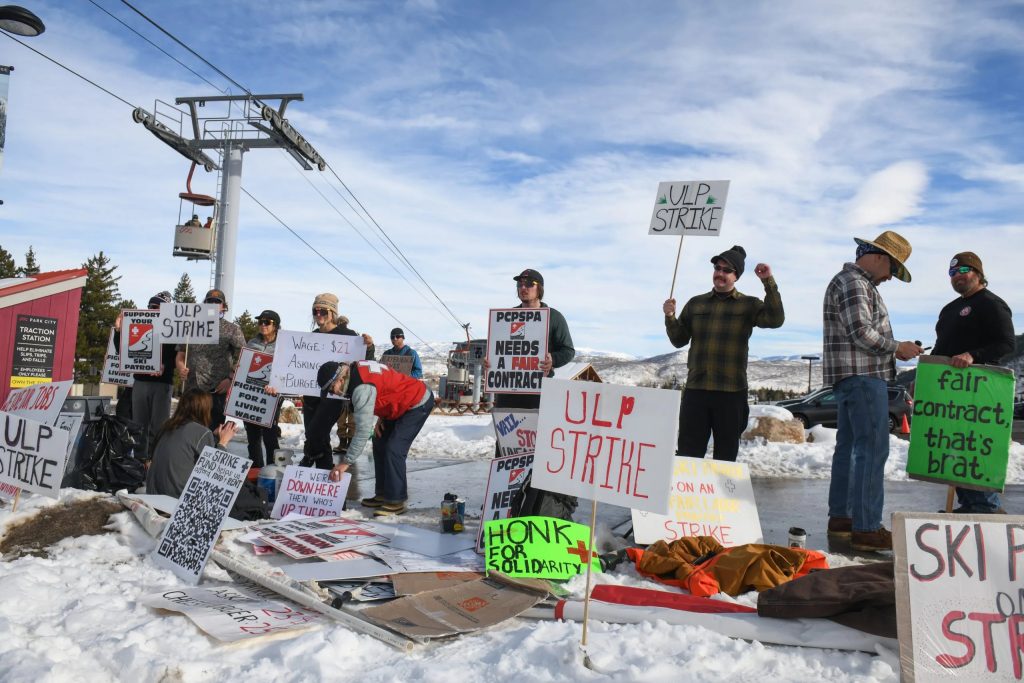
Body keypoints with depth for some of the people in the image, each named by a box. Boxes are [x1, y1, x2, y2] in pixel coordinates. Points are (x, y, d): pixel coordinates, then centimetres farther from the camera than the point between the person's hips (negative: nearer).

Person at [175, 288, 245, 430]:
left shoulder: (232, 330, 5)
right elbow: (181, 354, 20)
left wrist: (230, 379, -13)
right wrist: (181, 368, -1)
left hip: (216, 391, -4)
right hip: (191, 389, 4)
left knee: (214, 430, -4)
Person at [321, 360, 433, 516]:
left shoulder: (362, 388, -31)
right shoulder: (354, 369, -2)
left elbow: (363, 429, -32)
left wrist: (346, 462, -27)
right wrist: (381, 419, 1)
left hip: (419, 403, -11)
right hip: (404, 403, 11)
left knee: (393, 450, -16)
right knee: (380, 444, 11)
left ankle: (396, 501, -7)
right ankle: (383, 494, 18)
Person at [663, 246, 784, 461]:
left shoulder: (749, 305, 5)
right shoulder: (696, 303, 13)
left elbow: (775, 319, -12)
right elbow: (679, 340, 12)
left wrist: (768, 282, -17)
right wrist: (670, 317, -6)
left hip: (731, 392, -2)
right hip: (695, 389, 2)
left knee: (726, 454, 7)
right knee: (687, 452, 2)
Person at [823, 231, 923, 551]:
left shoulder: (857, 282, 22)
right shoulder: (854, 283, -12)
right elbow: (862, 333, -21)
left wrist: (894, 349, 14)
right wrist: (897, 348, -9)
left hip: (851, 378, 11)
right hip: (862, 375, -11)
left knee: (848, 446, 13)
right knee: (872, 449, -10)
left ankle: (840, 518, 20)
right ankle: (866, 528, -8)